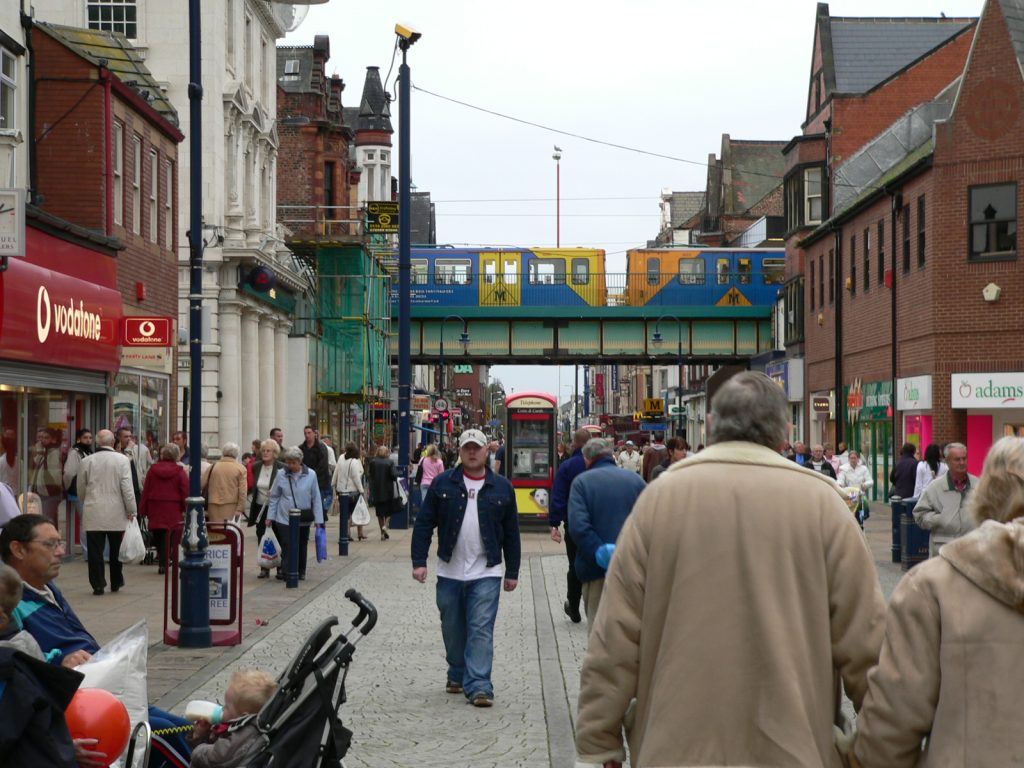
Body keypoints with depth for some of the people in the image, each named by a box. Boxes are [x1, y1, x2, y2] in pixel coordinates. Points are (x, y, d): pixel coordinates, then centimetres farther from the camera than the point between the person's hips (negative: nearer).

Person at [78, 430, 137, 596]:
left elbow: (81, 489, 9)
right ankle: (116, 583, 23)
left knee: (95, 551, 2)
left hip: (93, 515, 0)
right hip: (116, 514, 0)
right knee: (116, 550, 14)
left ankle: (98, 585, 0)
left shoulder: (87, 461, 0)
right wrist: (131, 510, -2)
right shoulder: (122, 460, -6)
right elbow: (127, 488, -10)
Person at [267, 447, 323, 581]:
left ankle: (300, 572, 29)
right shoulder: (281, 475, -4)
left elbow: (316, 498, -1)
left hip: (304, 520, 1)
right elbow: (274, 497, 4)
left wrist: (318, 519, -3)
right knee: (287, 547, -6)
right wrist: (270, 516, 1)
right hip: (284, 519, -1)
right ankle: (285, 572, 2)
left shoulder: (311, 475, -5)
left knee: (302, 546, 14)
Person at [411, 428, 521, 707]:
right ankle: (457, 676, 30)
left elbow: (511, 533, 7)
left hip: (486, 573, -2)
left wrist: (512, 572, 6)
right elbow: (424, 524, 3)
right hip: (449, 572, 2)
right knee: (452, 629, 12)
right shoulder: (443, 484, 3)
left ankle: (478, 686, -11)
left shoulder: (502, 487, 4)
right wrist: (419, 561, -5)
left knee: (481, 629, -9)